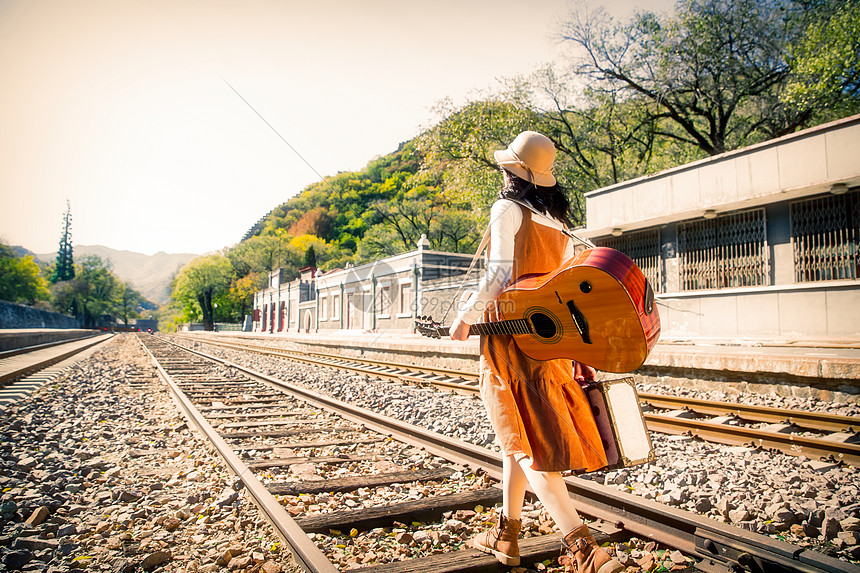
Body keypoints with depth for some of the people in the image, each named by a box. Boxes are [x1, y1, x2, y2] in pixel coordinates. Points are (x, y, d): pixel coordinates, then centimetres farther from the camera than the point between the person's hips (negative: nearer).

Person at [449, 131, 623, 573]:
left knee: (523, 440, -4)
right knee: (517, 436, 17)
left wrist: (465, 317, -4)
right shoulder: (555, 220, 15)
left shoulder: (507, 208, -6)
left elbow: (500, 274, -15)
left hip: (512, 333, -8)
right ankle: (505, 536, 28)